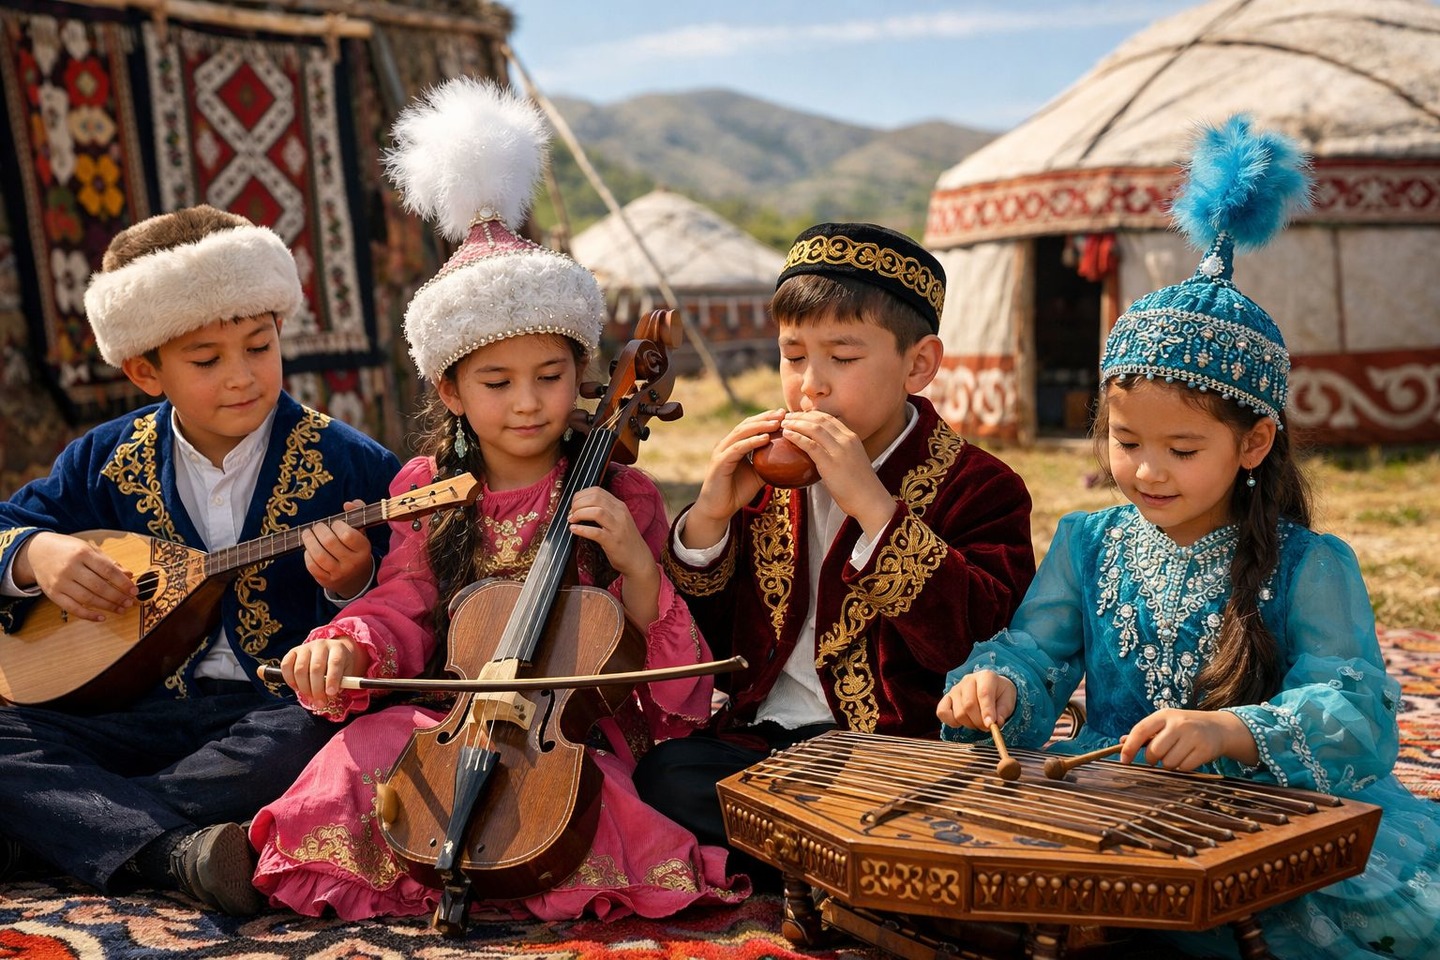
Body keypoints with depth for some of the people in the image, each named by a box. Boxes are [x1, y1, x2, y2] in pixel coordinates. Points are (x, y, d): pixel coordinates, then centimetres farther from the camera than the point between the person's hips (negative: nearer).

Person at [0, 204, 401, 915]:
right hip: (142, 711, 4)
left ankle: (61, 827, -22)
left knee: (305, 743, -37)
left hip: (287, 705, -3)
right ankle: (174, 853, -34)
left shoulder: (351, 464, -3)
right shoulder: (105, 461, 8)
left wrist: (353, 584, -26)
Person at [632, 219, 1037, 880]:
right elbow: (694, 642, 11)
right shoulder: (765, 474, 11)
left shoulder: (978, 486, -3)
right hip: (759, 737, 5)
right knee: (663, 776, -23)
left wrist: (871, 503, -23)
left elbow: (978, 639, -20)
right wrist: (709, 517, -7)